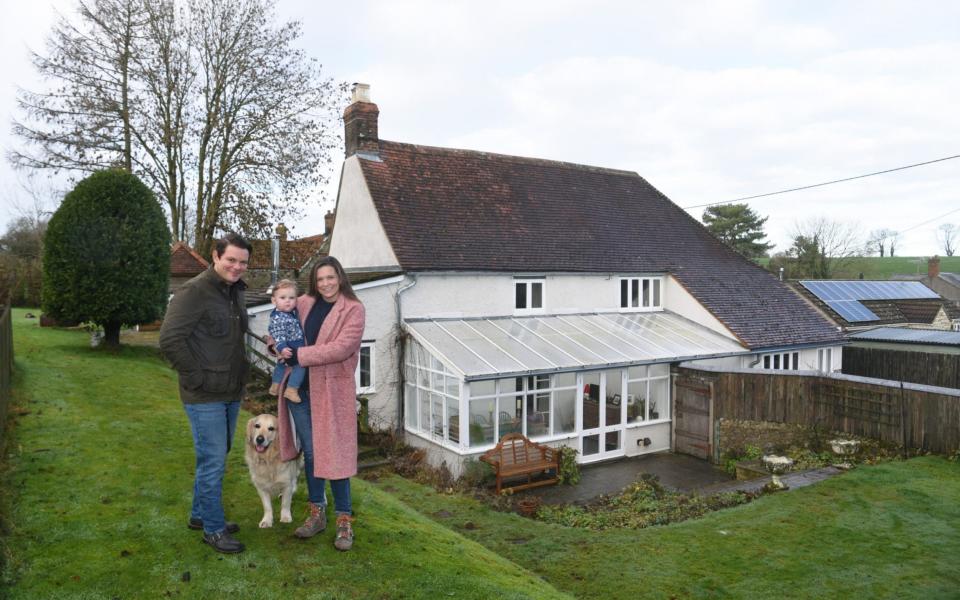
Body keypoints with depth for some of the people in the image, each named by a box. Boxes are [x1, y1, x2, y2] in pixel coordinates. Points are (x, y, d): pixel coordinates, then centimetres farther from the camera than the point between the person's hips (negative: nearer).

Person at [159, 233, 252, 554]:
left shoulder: (236, 292, 10)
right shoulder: (195, 291, -16)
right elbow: (169, 339, -22)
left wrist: (240, 373, 13)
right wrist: (197, 378, -18)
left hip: (231, 394, 8)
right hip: (205, 397, -8)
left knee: (216, 458, 19)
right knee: (213, 463, 0)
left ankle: (200, 514, 36)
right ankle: (214, 528, 15)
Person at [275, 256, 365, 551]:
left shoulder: (353, 310, -7)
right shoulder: (304, 303, 7)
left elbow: (342, 347, -18)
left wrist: (298, 355, -18)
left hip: (332, 389, -4)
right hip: (300, 388, 4)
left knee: (335, 453, 1)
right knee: (310, 452, 12)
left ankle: (344, 519, 14)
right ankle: (316, 513, 28)